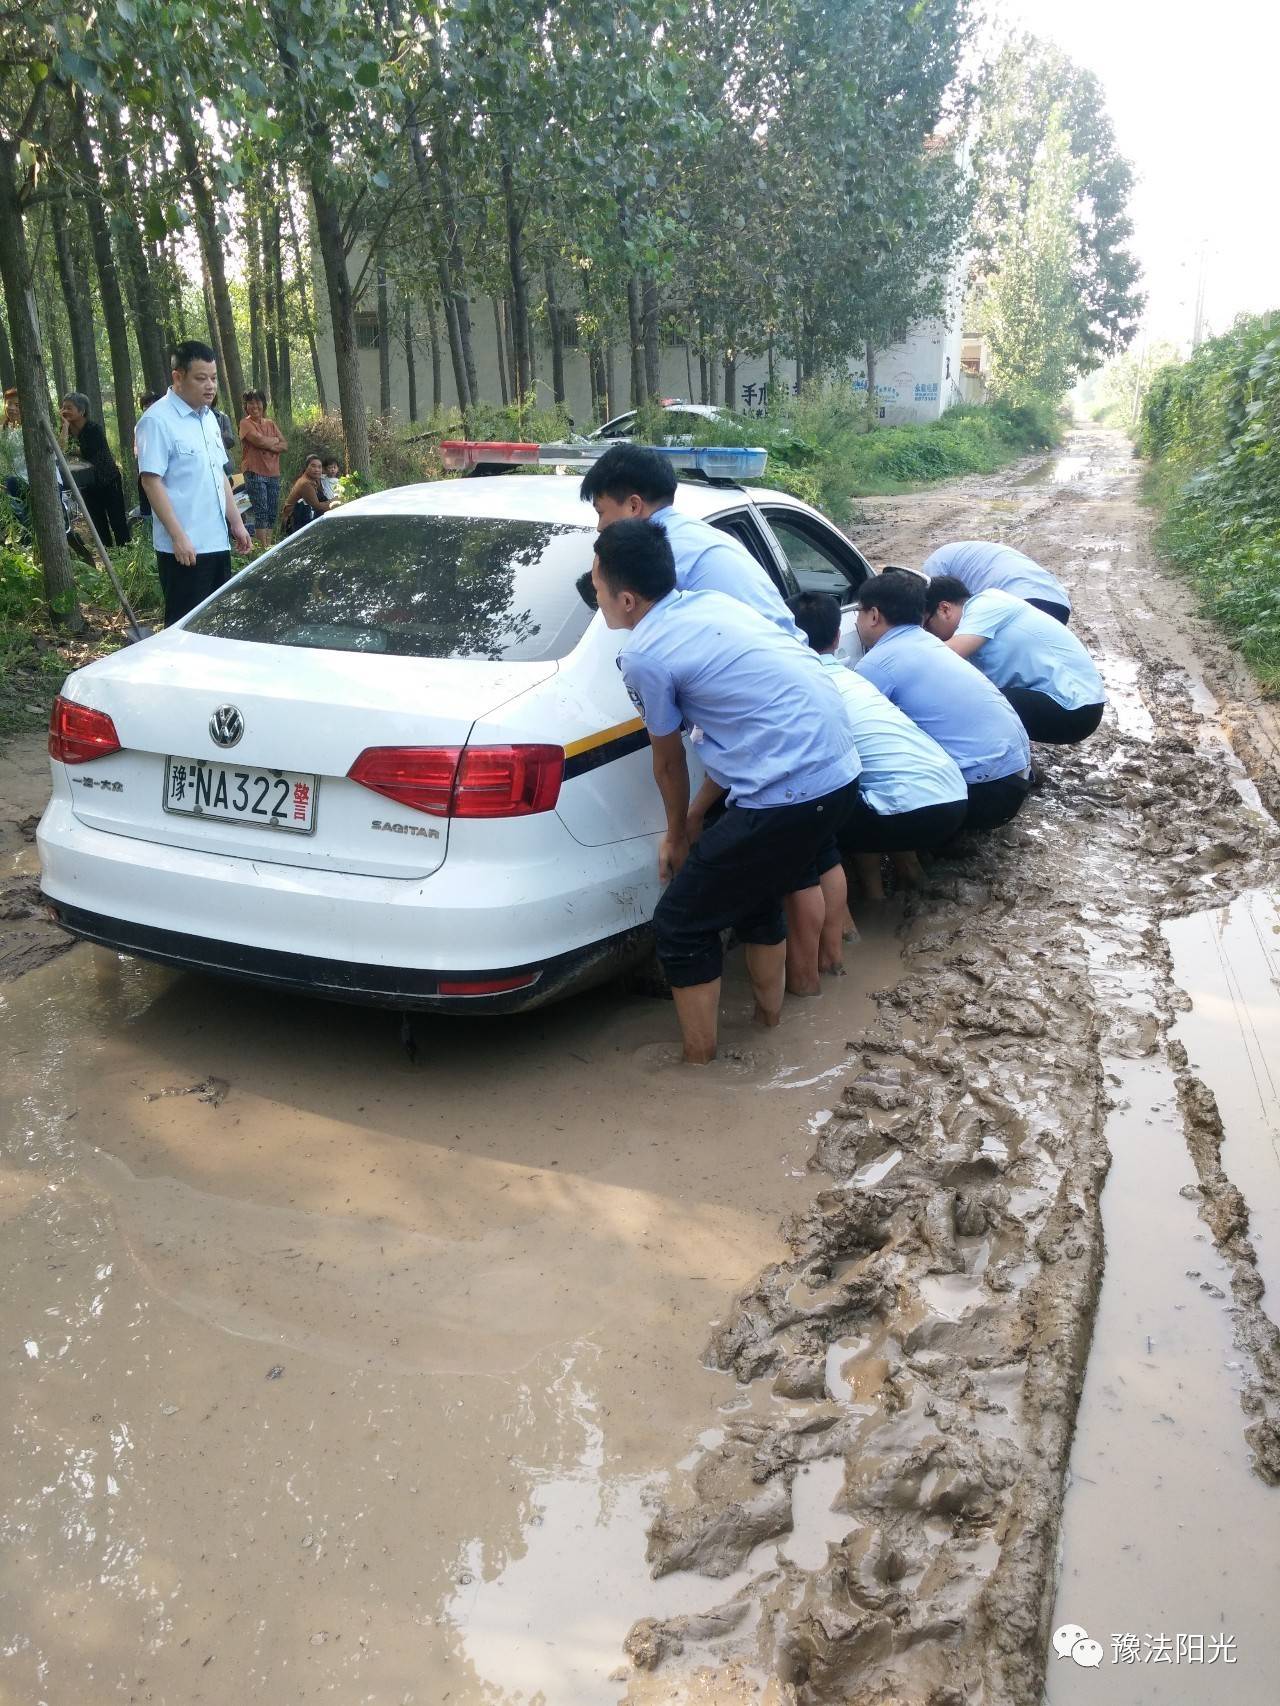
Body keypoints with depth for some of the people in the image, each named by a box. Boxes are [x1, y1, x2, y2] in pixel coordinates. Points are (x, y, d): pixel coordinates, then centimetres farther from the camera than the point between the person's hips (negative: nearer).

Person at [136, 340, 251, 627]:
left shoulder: (208, 417, 14)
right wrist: (178, 537, -21)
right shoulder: (158, 420, -12)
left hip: (217, 541, 8)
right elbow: (151, 481, -16)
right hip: (183, 547, -8)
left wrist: (236, 521, 17)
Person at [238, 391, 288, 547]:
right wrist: (275, 440, 0)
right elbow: (259, 440, -18)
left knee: (272, 512, 7)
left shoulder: (271, 424, 15)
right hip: (255, 473, -6)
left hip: (273, 473, 6)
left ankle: (269, 545, 14)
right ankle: (263, 547, -6)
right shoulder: (245, 423, -3)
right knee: (261, 511, -8)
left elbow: (285, 445, 6)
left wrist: (270, 446, -11)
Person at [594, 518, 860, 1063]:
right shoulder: (715, 603, 16)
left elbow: (670, 763, 7)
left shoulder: (644, 655, -8)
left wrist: (678, 835, 26)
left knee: (681, 925, 7)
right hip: (839, 774, 9)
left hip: (787, 793, -9)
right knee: (753, 891, 31)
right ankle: (769, 1019, 45)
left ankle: (699, 1066, 18)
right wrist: (696, 817, 25)